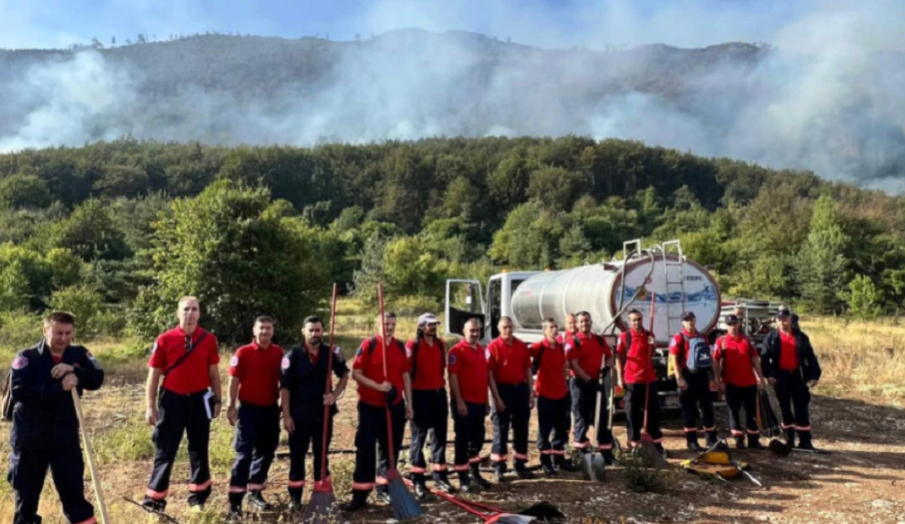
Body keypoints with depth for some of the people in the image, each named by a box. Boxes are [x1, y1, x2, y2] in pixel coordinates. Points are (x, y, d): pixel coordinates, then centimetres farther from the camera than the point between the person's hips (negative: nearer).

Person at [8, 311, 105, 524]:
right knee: (27, 491, 11)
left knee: (74, 488, 12)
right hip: (30, 437, -2)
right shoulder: (27, 358, -10)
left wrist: (75, 371, -29)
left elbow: (97, 379, -12)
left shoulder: (79, 354, 0)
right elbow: (18, 391, -22)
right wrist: (58, 388, -29)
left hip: (65, 436, 2)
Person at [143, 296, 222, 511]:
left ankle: (198, 499, 24)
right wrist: (151, 406, -4)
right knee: (165, 451, 3)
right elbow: (154, 374, -1)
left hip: (199, 400, 2)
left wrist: (217, 400, 4)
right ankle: (154, 501, 14)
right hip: (172, 400, -1)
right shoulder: (165, 339, -5)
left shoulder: (209, 339, -2)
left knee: (199, 450, 11)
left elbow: (213, 372, 6)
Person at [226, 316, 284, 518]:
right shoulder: (243, 353, -8)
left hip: (271, 409, 4)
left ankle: (255, 492, 27)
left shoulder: (279, 353, 3)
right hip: (249, 409, -4)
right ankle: (235, 500, 0)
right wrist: (231, 406, -11)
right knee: (244, 453, -4)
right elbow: (234, 380, -7)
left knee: (266, 452, 11)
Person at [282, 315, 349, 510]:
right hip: (299, 413, -2)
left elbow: (344, 375, 12)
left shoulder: (331, 352, -1)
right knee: (297, 456, 5)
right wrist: (286, 415, -11)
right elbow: (285, 387, -7)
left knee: (321, 455, 12)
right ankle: (295, 498, 16)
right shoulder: (293, 355, -8)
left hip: (324, 411, 2)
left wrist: (335, 394, -4)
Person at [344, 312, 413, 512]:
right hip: (370, 406, -4)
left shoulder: (400, 347, 7)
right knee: (365, 448, -2)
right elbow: (356, 373, -11)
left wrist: (408, 402, 8)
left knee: (391, 449, 11)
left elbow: (405, 375, 12)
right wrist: (378, 386, -20)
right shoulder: (368, 345, -7)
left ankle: (384, 488, 24)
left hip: (395, 406, 5)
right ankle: (360, 494, 5)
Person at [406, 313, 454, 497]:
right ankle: (418, 480, 9)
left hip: (439, 393, 6)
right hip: (420, 394, -6)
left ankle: (440, 477, 19)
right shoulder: (412, 345, -10)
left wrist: (441, 386, 16)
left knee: (440, 436, 10)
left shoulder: (440, 344, 9)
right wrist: (409, 397, -12)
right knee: (418, 437, 2)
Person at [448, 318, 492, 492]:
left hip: (480, 402, 7)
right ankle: (463, 478, 7)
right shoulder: (457, 350, -10)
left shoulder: (481, 350, 13)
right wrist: (459, 401, -19)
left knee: (478, 438, 15)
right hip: (464, 402, -7)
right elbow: (453, 376, -15)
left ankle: (475, 473, 28)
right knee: (463, 440, 0)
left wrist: (486, 400, 17)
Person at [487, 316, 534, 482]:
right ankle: (498, 467, 12)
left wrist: (531, 393, 4)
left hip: (521, 389, 4)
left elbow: (528, 370, 10)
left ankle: (520, 465, 22)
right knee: (501, 429, 3)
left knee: (521, 428, 10)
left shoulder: (522, 346, 6)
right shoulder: (493, 347, -7)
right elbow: (490, 374, -9)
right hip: (503, 390, -4)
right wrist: (496, 397, -14)